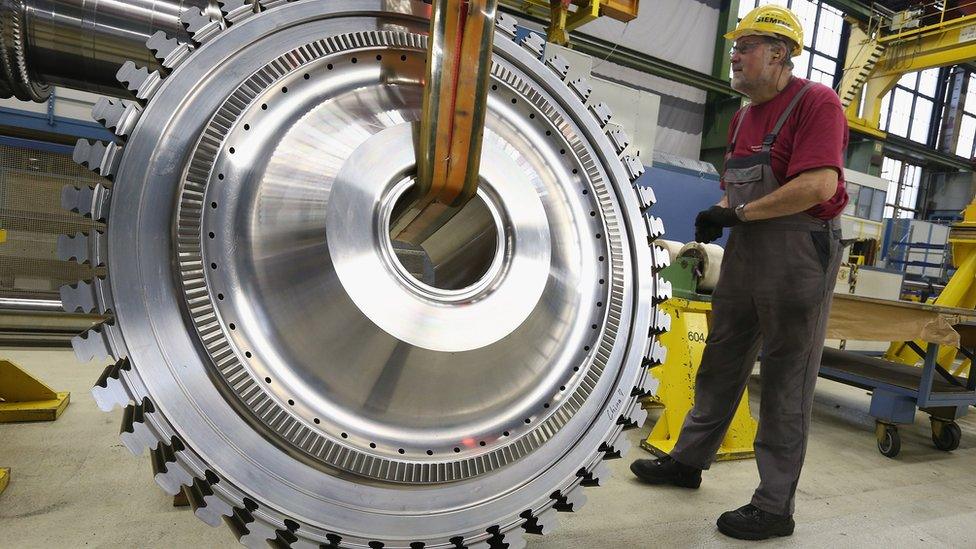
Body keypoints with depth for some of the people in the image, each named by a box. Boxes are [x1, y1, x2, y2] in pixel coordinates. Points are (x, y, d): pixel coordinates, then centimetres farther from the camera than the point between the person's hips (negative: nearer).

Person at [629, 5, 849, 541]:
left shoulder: (816, 102, -11)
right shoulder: (743, 115, 15)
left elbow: (819, 185, -24)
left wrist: (739, 212, -17)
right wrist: (720, 212, -1)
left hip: (798, 254, -8)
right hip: (744, 254, 9)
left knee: (785, 384, 1)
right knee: (721, 364, 16)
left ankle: (775, 507, 16)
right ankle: (687, 461, 32)